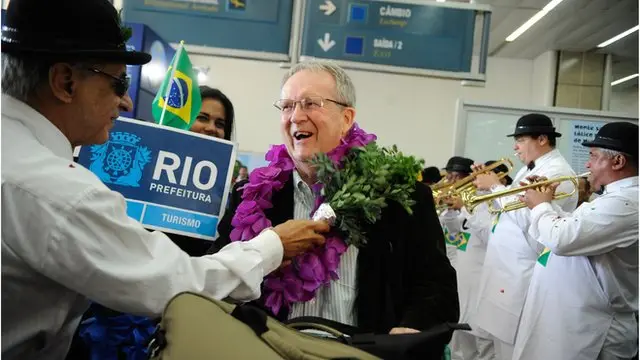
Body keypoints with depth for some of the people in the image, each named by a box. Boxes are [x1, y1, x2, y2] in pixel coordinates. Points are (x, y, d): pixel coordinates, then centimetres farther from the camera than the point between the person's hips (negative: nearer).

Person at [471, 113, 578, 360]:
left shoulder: (558, 172, -15)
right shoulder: (529, 169, 16)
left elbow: (526, 217, -26)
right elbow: (510, 206, 18)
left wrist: (495, 186, -16)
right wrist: (490, 185, 3)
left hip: (522, 273, -9)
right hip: (506, 268, 9)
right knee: (501, 337, 17)